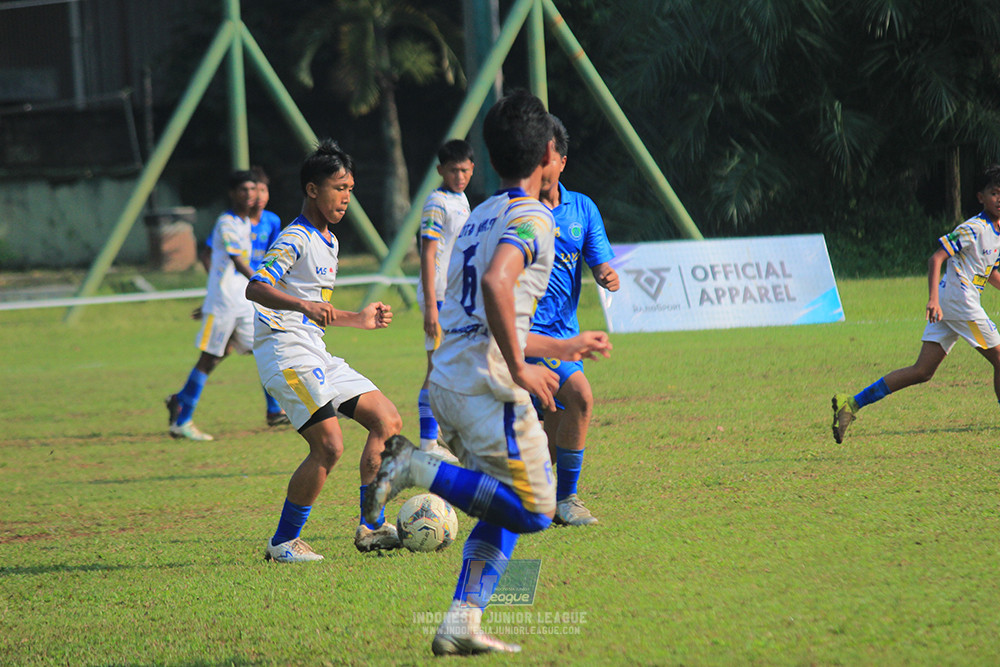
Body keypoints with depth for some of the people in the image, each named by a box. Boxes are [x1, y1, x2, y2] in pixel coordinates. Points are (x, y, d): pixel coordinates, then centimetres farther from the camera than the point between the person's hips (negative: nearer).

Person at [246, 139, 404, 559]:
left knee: (387, 421, 4)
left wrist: (358, 320, 33)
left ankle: (371, 528, 6)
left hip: (314, 352, 10)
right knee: (328, 446, -17)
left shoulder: (329, 241, 21)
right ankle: (283, 542, -6)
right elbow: (256, 288, -25)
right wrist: (304, 305, -38)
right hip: (285, 351, -10)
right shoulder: (295, 239, -9)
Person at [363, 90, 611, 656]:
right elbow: (496, 283, -25)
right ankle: (419, 468, -12)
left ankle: (462, 623, 6)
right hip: (488, 385, -9)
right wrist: (520, 370, -19)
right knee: (533, 511, -4)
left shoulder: (481, 217, 23)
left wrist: (560, 348, 38)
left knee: (505, 508, 15)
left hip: (448, 378, 9)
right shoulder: (532, 217, -6)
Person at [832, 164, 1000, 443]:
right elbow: (936, 258, -17)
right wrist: (934, 299, -27)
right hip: (959, 301, -9)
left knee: (922, 371, 3)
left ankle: (852, 403, 0)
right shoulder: (973, 229, -10)